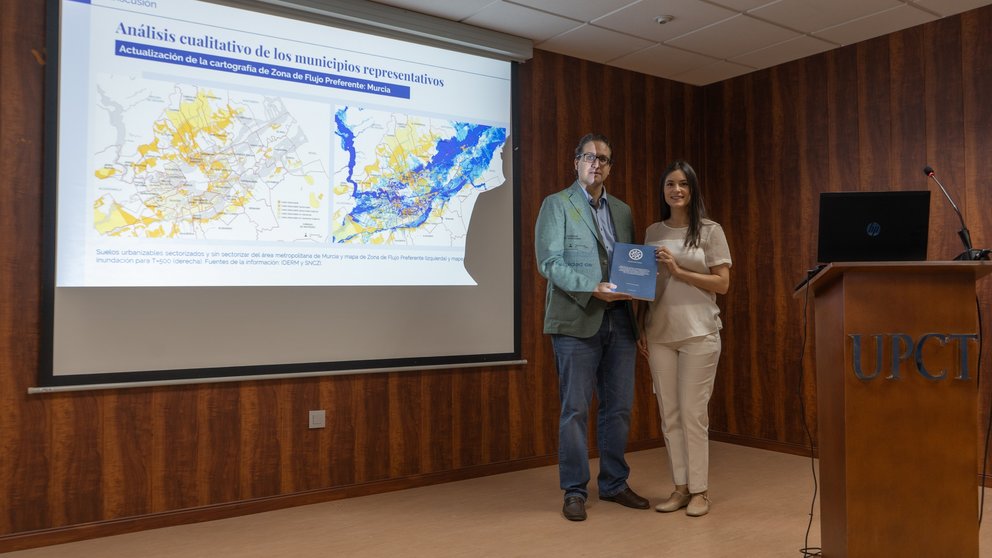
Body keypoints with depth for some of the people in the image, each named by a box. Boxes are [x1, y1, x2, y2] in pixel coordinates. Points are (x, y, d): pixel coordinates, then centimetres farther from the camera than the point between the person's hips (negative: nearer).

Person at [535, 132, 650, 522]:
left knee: (619, 407, 10)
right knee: (576, 409, 1)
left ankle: (614, 484, 25)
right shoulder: (556, 205, 2)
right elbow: (549, 262, -9)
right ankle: (574, 491, 13)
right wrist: (592, 289, -17)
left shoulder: (623, 211, 18)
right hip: (578, 321, -5)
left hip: (619, 320, 5)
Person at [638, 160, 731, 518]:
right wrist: (641, 329, 7)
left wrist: (678, 271, -13)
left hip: (698, 333, -3)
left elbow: (722, 283, -3)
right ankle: (680, 487, 18)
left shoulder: (710, 230, 1)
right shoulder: (653, 232, 11)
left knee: (693, 412, -2)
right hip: (659, 334, 4)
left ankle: (700, 490, 11)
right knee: (669, 413, 6)